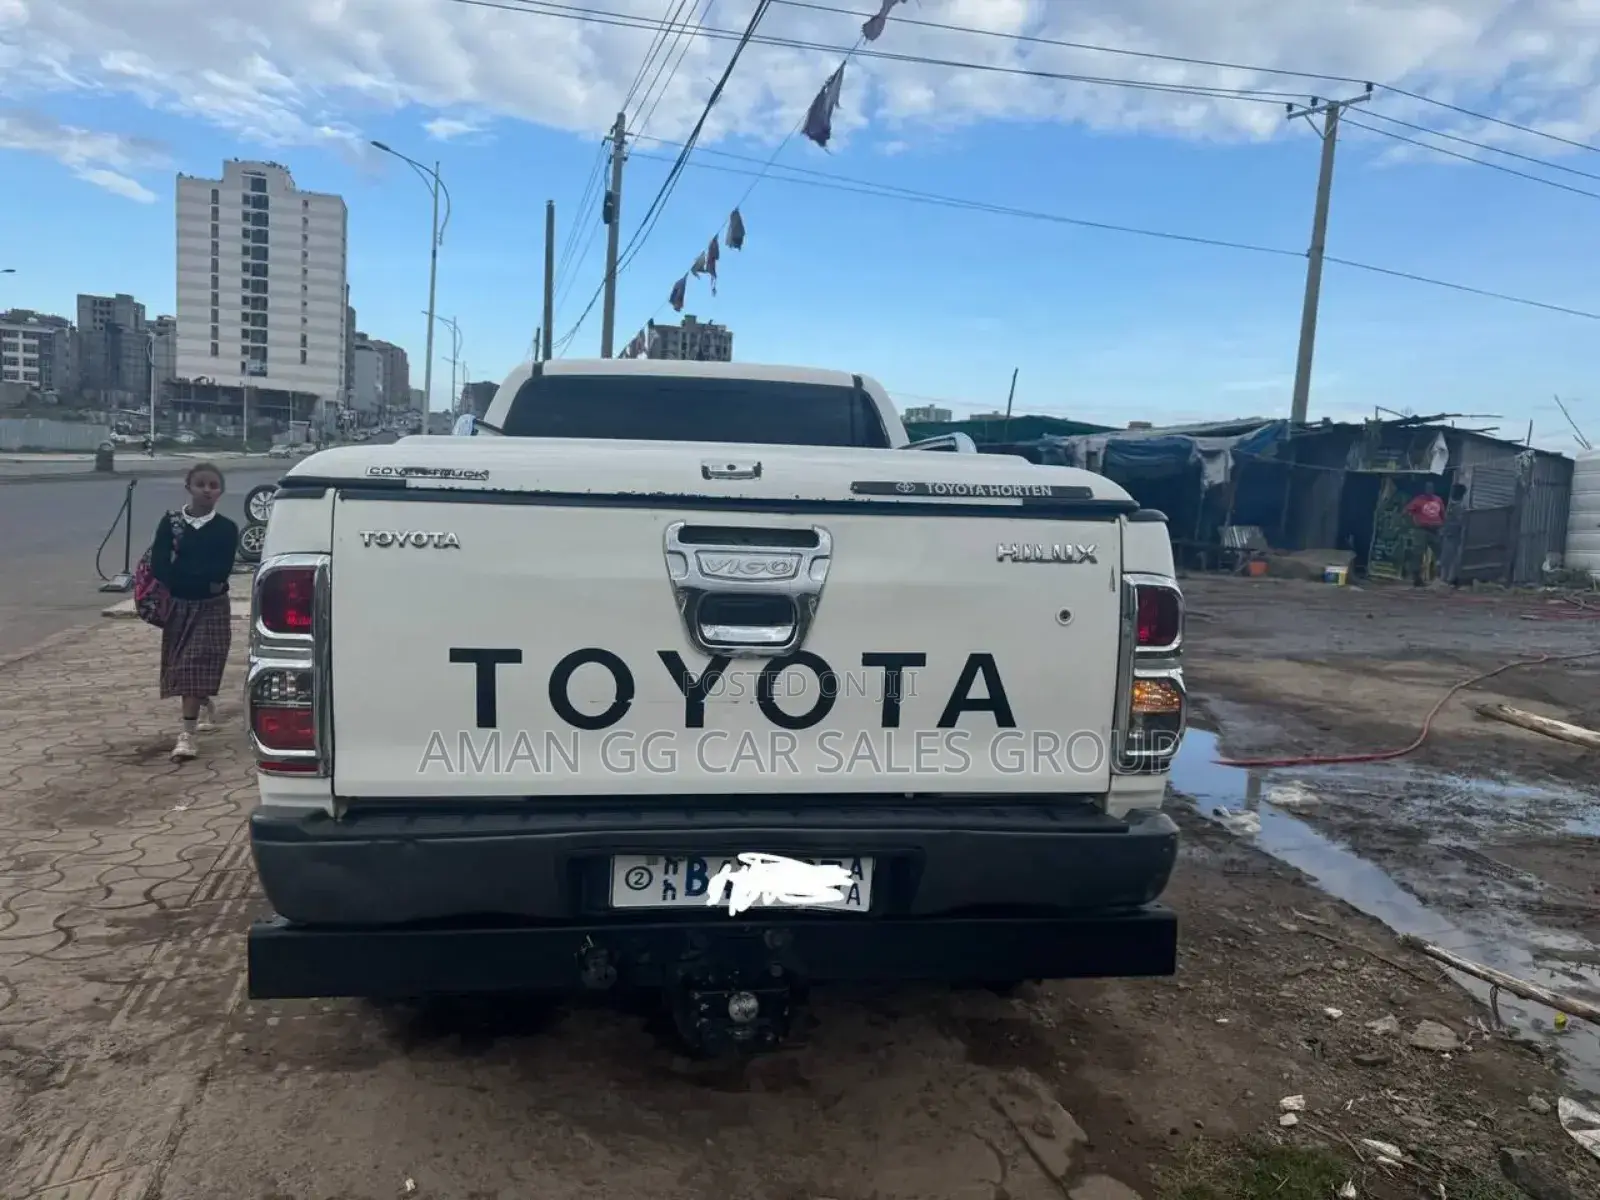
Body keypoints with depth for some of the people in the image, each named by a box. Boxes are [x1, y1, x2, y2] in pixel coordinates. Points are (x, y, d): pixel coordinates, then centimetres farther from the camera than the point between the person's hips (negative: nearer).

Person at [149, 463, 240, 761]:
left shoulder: (226, 529, -4)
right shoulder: (170, 523, 0)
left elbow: (221, 571, -13)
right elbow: (158, 566, -9)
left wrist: (180, 571, -14)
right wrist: (202, 577, -16)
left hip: (212, 607, -3)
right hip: (179, 604, 3)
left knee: (195, 666, -9)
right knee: (183, 666, 15)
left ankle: (187, 734, -11)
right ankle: (207, 709, 41)